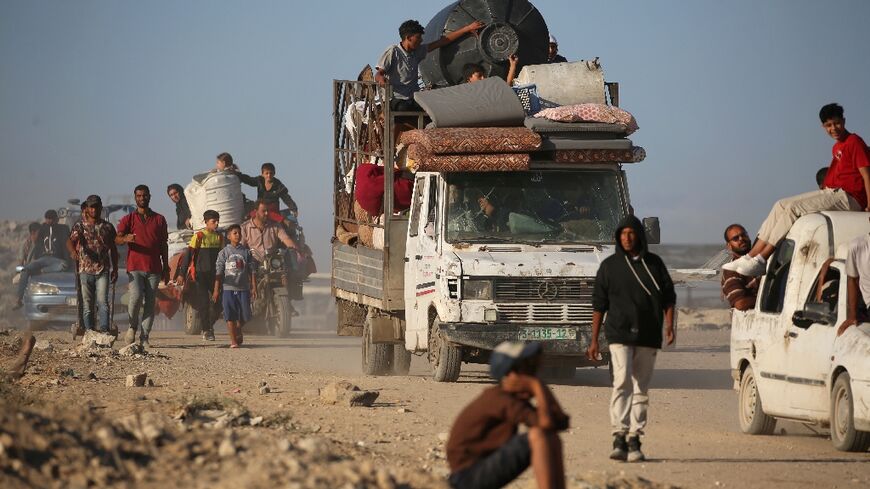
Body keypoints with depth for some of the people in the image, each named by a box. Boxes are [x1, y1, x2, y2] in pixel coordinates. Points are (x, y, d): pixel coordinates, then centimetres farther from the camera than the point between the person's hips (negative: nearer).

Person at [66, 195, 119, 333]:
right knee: (87, 305, 2)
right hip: (85, 270, 0)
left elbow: (113, 249, 17)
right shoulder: (79, 226, 3)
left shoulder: (107, 227, 11)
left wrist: (115, 269, 12)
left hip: (103, 270, 0)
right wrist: (73, 251, -37)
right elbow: (70, 241, -15)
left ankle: (104, 330, -20)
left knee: (102, 301, -14)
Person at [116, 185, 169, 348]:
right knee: (136, 296, -20)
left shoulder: (159, 220, 13)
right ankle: (132, 327, 3)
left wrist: (166, 268, 11)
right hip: (135, 267, -2)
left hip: (154, 269, 2)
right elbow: (117, 239, -6)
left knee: (150, 302, -2)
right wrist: (126, 239, -29)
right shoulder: (128, 219, 8)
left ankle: (144, 337, -1)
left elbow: (163, 245, 16)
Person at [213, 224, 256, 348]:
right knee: (230, 316, -5)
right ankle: (233, 340, 2)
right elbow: (218, 272, 2)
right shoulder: (224, 252, 3)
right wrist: (216, 290, -2)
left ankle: (238, 332, 32)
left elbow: (252, 271, 8)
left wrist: (254, 288, 2)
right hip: (229, 288, -2)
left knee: (244, 315, 3)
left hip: (243, 288, 2)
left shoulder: (246, 252, 7)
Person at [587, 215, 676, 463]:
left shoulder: (654, 264, 11)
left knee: (641, 388, 4)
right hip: (619, 334, -3)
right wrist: (594, 340, 4)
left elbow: (669, 297, 13)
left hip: (648, 337, 3)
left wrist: (669, 324, -5)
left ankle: (634, 440, 8)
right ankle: (619, 437, -24)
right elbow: (599, 304, 8)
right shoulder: (610, 265, 7)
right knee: (622, 382, -18)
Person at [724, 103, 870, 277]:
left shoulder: (854, 142, -6)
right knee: (781, 205, 1)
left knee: (792, 208, -21)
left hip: (847, 197, -9)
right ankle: (750, 257, -5)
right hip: (831, 192, 9)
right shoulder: (837, 147, 21)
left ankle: (761, 261, -22)